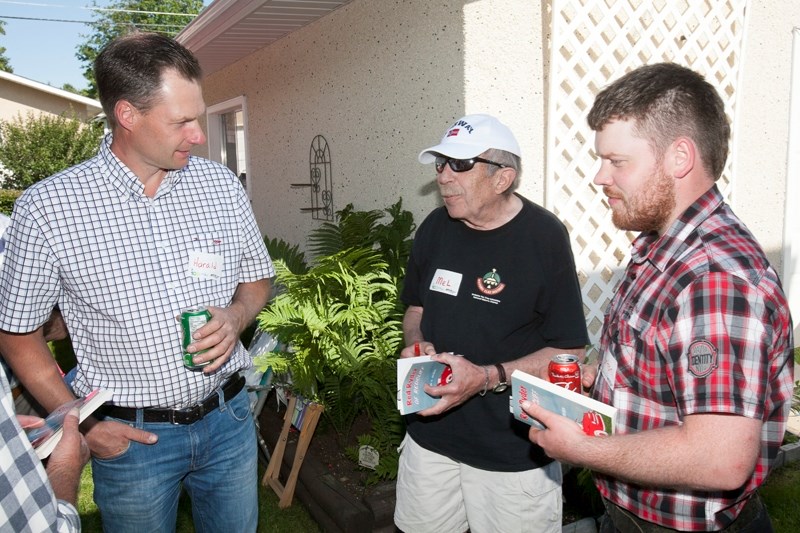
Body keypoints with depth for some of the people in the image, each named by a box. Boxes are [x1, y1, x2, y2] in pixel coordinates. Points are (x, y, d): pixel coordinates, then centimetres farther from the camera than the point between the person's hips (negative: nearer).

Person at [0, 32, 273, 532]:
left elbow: (256, 278, 10)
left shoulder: (222, 184, -4)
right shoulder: (46, 208, -13)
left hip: (228, 417, 3)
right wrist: (82, 424, -9)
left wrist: (236, 317, -12)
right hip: (131, 436, -2)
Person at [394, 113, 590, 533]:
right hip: (431, 435, 5)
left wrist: (487, 378, -23)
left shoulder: (544, 237, -14)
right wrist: (416, 343, -6)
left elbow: (569, 351, -12)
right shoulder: (434, 228, 2)